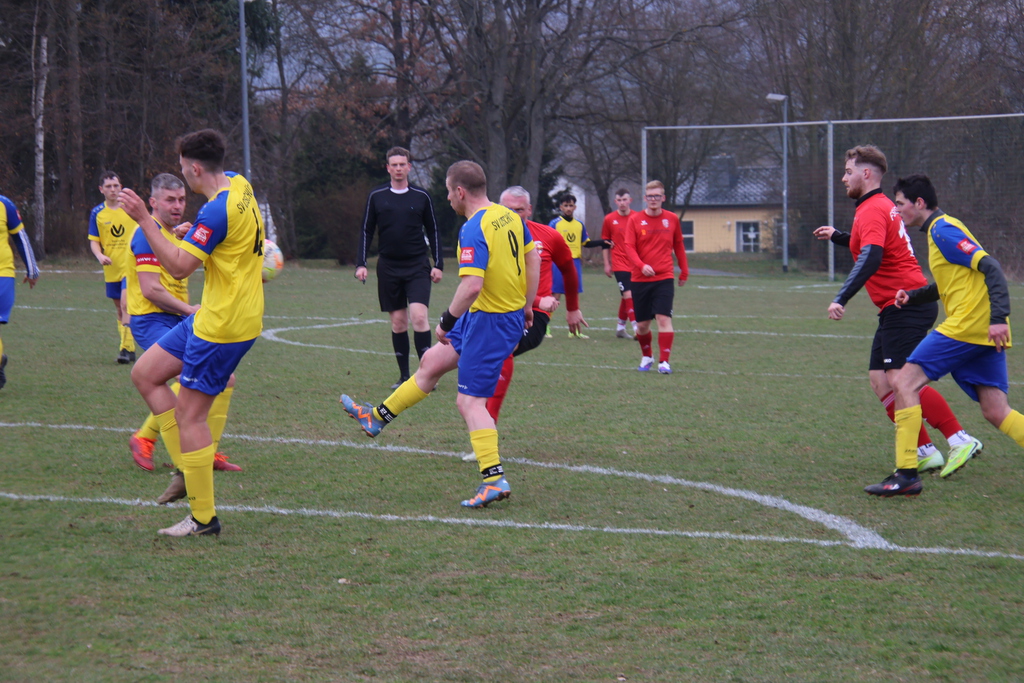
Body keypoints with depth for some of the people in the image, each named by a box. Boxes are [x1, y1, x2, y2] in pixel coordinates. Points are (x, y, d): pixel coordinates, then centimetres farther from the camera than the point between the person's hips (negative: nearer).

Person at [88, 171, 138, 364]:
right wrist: (100, 256, -16)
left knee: (126, 304, -18)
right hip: (111, 269, 3)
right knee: (120, 309, 12)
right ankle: (129, 349, 22)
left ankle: (126, 347, -19)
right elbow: (93, 241, 3)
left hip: (131, 266, -3)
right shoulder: (97, 213, 3)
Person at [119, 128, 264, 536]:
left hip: (222, 326, -10)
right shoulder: (239, 185, 6)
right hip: (212, 317, 10)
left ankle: (204, 518, 4)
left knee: (189, 414, -4)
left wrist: (144, 219, -23)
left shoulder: (218, 211, -23)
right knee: (145, 375, 13)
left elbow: (179, 267, -24)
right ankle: (188, 468, 15)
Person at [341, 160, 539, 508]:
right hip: (512, 314, 10)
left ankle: (494, 480, -6)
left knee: (470, 401, -4)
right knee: (431, 362, 21)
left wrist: (446, 322, -18)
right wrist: (527, 306, 23)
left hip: (489, 321, -10)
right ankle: (377, 417, 34)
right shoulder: (511, 217, 4)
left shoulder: (473, 231, -24)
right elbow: (533, 259, 13)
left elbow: (472, 285, -31)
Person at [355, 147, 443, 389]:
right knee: (398, 321, 4)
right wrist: (361, 264, 1)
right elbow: (366, 231, 10)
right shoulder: (376, 196, 5)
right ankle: (404, 375, 11)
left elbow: (433, 231, 10)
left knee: (419, 315, -16)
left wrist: (438, 264, 4)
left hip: (418, 266, -1)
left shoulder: (421, 197, 4)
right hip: (389, 267, 1)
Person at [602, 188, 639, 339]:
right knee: (628, 294, -15)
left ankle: (620, 327, 23)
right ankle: (635, 327, -17)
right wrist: (607, 264, 4)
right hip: (619, 263, -3)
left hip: (635, 264, 3)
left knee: (626, 296, 11)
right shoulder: (609, 219, 0)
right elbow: (605, 242, 7)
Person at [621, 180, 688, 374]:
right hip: (640, 278, 1)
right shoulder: (635, 220, 0)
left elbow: (679, 246, 15)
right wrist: (642, 265, -23)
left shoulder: (672, 219, 5)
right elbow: (628, 246, -7)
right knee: (642, 324, 6)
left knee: (664, 318, -15)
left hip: (664, 278, 0)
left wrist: (684, 271, 15)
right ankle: (646, 356, 30)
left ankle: (664, 361, -12)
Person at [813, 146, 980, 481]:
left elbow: (871, 257, -29)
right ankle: (924, 452, 4)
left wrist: (841, 299, -36)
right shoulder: (881, 206, 20)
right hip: (897, 310, 11)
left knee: (900, 379, -18)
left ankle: (960, 440, -16)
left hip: (907, 305, -11)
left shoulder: (872, 210, -13)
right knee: (879, 380, 5)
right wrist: (837, 236, 43)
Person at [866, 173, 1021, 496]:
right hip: (984, 331, 10)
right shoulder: (941, 228, 22)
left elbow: (990, 267, -17)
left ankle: (906, 475, -9)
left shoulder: (942, 230, -8)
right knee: (997, 412, 5)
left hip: (967, 323, -10)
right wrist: (913, 295, 16)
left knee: (905, 383, -7)